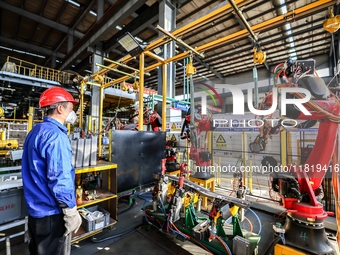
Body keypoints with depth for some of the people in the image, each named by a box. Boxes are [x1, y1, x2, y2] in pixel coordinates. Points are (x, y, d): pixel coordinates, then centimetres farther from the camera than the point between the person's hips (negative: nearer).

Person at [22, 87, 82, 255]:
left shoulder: (35, 131, 9)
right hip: (51, 212, -9)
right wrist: (71, 211, -19)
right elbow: (59, 178, -27)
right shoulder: (55, 135, -23)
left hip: (36, 209, 10)